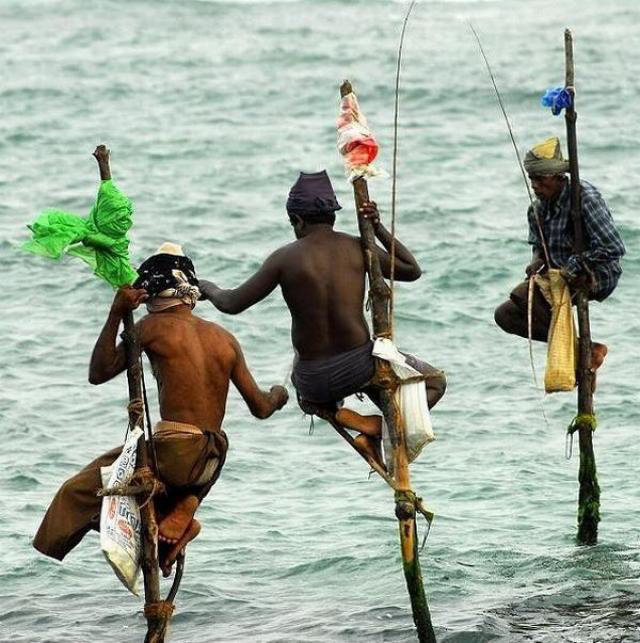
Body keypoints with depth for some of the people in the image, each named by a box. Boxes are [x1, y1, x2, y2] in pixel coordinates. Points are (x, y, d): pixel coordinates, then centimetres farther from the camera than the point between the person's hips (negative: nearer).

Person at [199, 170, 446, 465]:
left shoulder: (285, 258, -7)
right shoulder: (357, 248, -3)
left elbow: (231, 304, 1)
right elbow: (412, 270, 13)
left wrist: (207, 287, 22)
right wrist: (378, 228, 10)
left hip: (314, 380, 2)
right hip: (360, 365, -2)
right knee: (434, 382, 23)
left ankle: (332, 411, 6)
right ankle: (377, 430, -3)